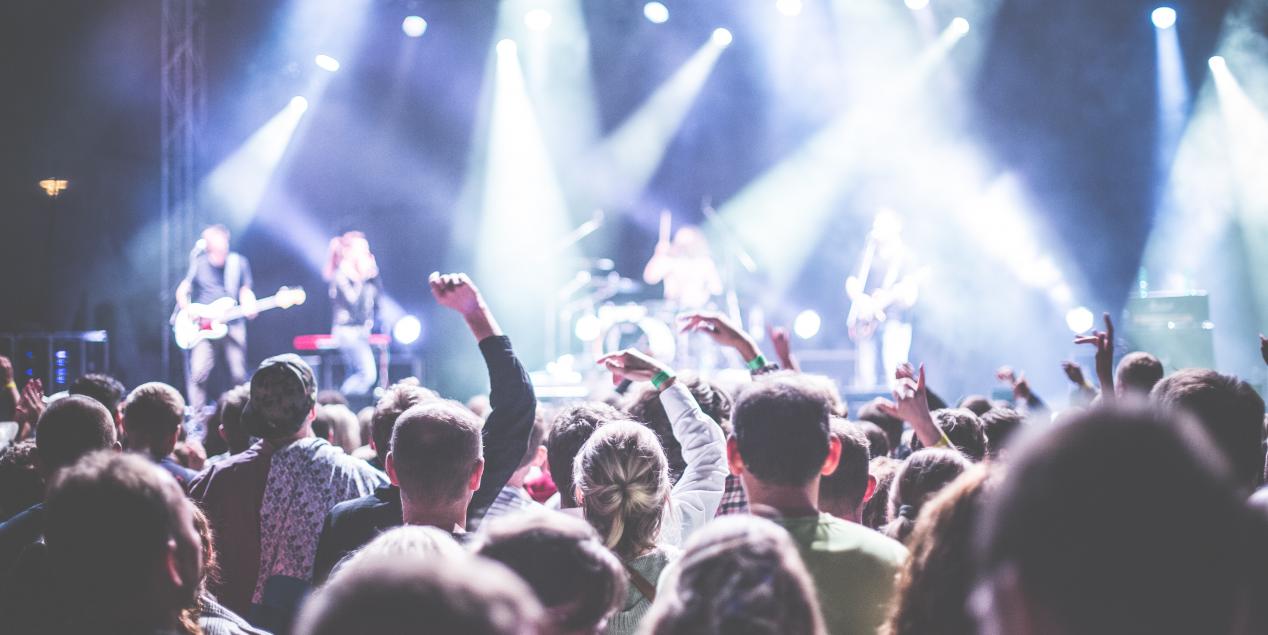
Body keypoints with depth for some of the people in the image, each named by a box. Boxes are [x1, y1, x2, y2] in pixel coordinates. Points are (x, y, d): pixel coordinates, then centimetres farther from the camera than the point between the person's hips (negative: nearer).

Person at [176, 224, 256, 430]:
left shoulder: (239, 263, 4)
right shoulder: (198, 263, 2)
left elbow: (245, 291, 9)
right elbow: (182, 291, 7)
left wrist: (249, 306, -11)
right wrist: (188, 309, -10)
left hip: (232, 326, 1)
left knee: (239, 376, 1)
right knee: (199, 373, -13)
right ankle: (197, 420, -7)